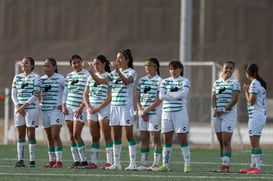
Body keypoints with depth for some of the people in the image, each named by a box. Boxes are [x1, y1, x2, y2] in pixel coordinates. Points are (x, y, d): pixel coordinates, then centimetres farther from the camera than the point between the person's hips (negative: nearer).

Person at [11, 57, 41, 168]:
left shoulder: (35, 77, -2)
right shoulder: (17, 77, 13)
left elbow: (36, 95, -9)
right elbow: (13, 94, 10)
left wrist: (24, 106, -14)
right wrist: (18, 106, -6)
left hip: (32, 108, -5)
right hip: (19, 109, 5)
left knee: (31, 134, -4)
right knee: (20, 135, 1)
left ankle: (32, 161, -1)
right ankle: (20, 160, 1)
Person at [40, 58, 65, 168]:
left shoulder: (60, 78, -5)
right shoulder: (42, 79, 11)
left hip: (56, 110, -6)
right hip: (45, 110, 6)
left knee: (55, 136, -13)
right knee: (49, 137, 8)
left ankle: (59, 161, -12)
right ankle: (52, 161, 13)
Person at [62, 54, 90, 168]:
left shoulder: (86, 75, -4)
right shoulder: (69, 76, 13)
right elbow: (65, 92, 17)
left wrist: (81, 107, -15)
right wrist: (63, 106, 5)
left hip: (80, 108, -6)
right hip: (69, 108, 6)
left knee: (76, 135, -12)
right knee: (71, 136, 4)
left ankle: (84, 161, -6)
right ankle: (76, 161, 7)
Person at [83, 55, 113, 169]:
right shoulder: (91, 77, 16)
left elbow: (110, 97, -9)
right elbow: (86, 94, 16)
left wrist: (98, 108, -13)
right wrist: (88, 107, -1)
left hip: (104, 108, -6)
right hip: (91, 109, 6)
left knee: (106, 136, -7)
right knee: (94, 137, 7)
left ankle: (109, 162, -7)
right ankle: (93, 162, 8)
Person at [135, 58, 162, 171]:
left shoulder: (159, 81, -5)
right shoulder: (142, 80, 12)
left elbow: (159, 100, -11)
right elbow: (137, 97, 12)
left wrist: (146, 110, -13)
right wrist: (140, 111, -3)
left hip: (155, 113, -5)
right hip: (142, 113, 5)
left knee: (156, 138, -2)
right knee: (144, 138, 5)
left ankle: (156, 164, -1)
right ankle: (143, 164, 7)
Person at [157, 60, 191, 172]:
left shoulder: (185, 81, 2)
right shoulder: (165, 81, 12)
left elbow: (183, 94, -15)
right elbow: (161, 96, -1)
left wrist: (169, 93, -5)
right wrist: (176, 96, -7)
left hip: (180, 112, -4)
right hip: (167, 112, 4)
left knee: (182, 138, -5)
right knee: (166, 138, 4)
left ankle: (187, 164, -3)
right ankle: (165, 165, 8)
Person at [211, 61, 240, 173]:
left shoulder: (234, 82, -2)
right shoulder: (216, 82, 15)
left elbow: (235, 99, -10)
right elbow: (213, 97, 10)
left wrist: (223, 110, -15)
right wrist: (215, 109, -8)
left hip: (229, 114, -6)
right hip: (217, 115, 6)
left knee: (226, 141, -11)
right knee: (221, 141, 6)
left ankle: (226, 165, -14)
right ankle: (223, 164, 9)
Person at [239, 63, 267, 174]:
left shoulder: (254, 84, -12)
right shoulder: (261, 83, 14)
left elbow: (251, 101, -14)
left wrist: (246, 91, -2)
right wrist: (248, 90, 15)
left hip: (256, 115, -10)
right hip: (261, 114, 10)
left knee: (255, 143, -9)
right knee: (253, 143, 12)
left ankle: (258, 167, -11)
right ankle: (253, 166, 15)